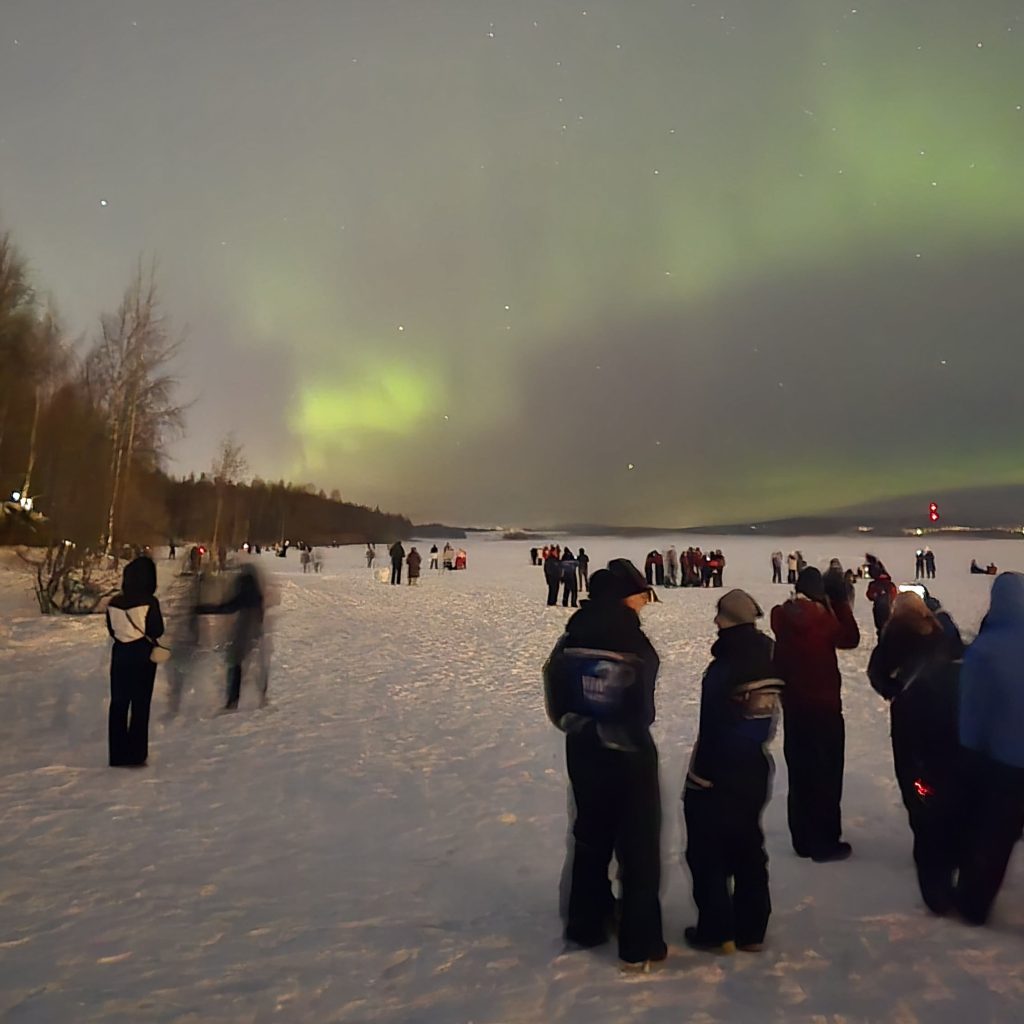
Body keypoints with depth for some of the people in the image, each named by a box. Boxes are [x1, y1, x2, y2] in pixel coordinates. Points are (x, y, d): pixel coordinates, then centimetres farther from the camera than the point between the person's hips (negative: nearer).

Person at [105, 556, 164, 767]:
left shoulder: (114, 602, -3)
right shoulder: (149, 602, -16)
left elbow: (111, 630, 6)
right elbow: (157, 631, -10)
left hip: (120, 654, 4)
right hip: (142, 655, -4)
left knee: (118, 704, 12)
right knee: (140, 705, 5)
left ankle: (117, 755, 16)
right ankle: (136, 755, 7)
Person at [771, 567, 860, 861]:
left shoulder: (783, 618, -2)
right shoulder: (822, 617, -16)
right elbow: (850, 638, -1)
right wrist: (840, 602, 1)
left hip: (793, 706, 5)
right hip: (824, 706, -5)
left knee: (799, 771, 12)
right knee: (826, 773, 5)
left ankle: (803, 840, 21)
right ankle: (826, 842, 10)